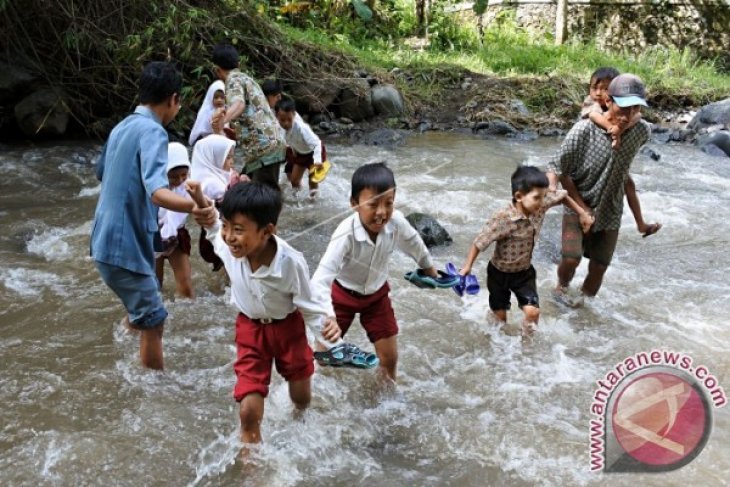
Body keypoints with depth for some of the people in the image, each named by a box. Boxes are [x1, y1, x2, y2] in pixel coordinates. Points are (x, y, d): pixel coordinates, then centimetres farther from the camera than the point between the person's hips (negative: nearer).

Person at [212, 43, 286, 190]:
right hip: (268, 144, 10)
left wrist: (220, 124, -42)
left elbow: (239, 104, -27)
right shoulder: (245, 78, 24)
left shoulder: (233, 80, -5)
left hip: (264, 146, -10)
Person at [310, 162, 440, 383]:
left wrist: (430, 270, 15)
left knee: (389, 356, 9)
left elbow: (415, 246, -4)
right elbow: (320, 279, -47)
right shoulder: (346, 235, -40)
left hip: (376, 293, 3)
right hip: (343, 293, -3)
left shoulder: (396, 222, -28)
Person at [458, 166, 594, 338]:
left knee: (532, 312, -10)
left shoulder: (541, 204, -19)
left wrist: (582, 213, 4)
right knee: (500, 316, 12)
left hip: (524, 271, 4)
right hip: (499, 272, -3)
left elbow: (562, 195, 2)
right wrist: (467, 266, -19)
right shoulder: (503, 219, -34)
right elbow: (479, 242, -24)